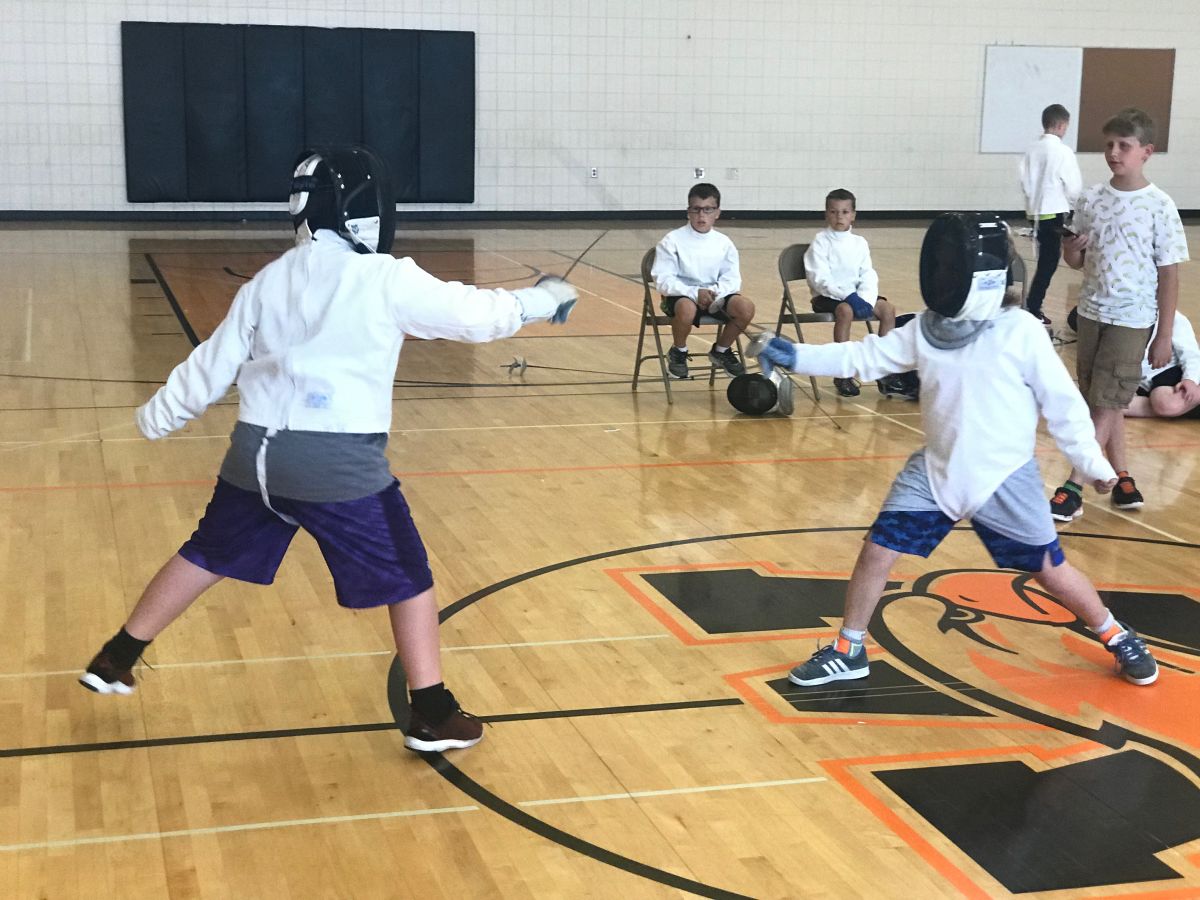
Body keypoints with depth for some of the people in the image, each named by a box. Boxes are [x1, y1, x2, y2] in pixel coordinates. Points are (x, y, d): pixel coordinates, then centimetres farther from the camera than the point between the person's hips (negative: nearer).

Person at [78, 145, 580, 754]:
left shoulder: (268, 281, 7)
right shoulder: (387, 278, -8)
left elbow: (212, 364, 13)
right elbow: (476, 314, -2)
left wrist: (157, 415, 28)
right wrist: (539, 301, 15)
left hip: (256, 453, 5)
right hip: (341, 463, -5)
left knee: (206, 557, 24)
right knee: (408, 579, 9)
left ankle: (115, 660, 35)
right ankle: (433, 715, 9)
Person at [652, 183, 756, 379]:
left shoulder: (724, 243, 2)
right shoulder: (673, 241, -9)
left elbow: (732, 279, -1)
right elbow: (663, 280, -14)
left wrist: (715, 292, -24)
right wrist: (695, 293, -28)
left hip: (715, 296, 4)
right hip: (681, 295, -4)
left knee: (746, 307, -23)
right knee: (687, 309, -40)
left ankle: (721, 351, 6)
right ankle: (678, 352, -5)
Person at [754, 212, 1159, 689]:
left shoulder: (1021, 332, -16)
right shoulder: (926, 329, -3)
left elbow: (1062, 402, -10)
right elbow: (861, 358, 0)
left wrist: (1093, 463, -3)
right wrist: (796, 356, -10)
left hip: (1004, 477, -4)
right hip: (936, 471, 4)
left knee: (1049, 570, 6)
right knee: (876, 551, -1)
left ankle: (1119, 638, 32)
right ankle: (847, 652, 17)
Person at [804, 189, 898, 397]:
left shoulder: (860, 243, 9)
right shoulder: (821, 241, -5)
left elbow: (868, 276, 4)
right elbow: (820, 278, -15)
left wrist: (864, 298, -18)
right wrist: (848, 295, -27)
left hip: (856, 296, 5)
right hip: (827, 296, -5)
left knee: (887, 308, -17)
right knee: (845, 310, -36)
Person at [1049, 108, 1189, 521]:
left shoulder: (1159, 206, -10)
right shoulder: (1091, 199, 1)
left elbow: (1169, 274, -7)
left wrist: (1164, 335, -7)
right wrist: (1071, 249, -15)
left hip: (1132, 319, -5)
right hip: (1092, 312, 5)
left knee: (1105, 404, -6)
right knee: (1104, 402, 11)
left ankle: (1073, 488, -4)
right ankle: (1122, 478, 24)